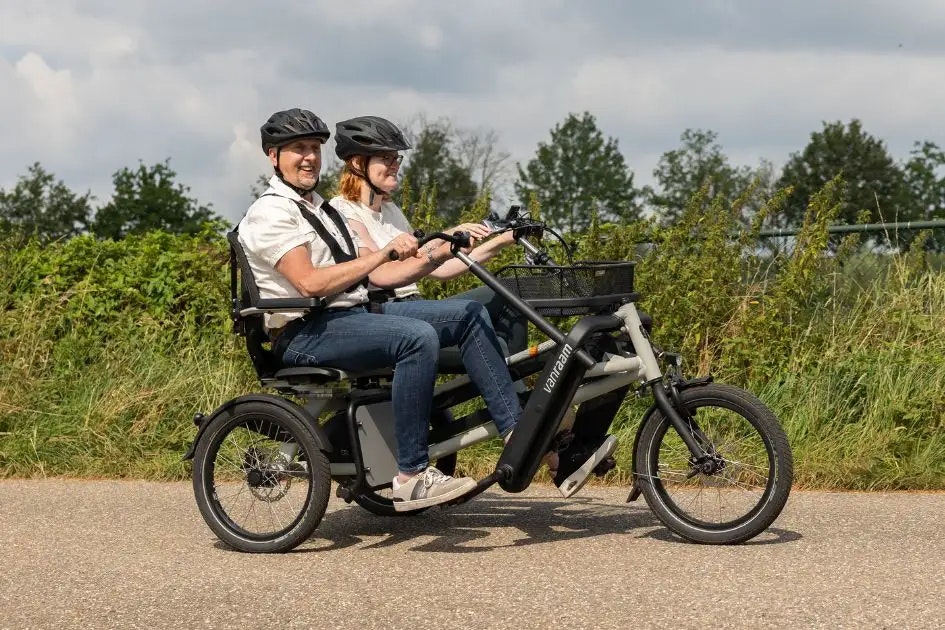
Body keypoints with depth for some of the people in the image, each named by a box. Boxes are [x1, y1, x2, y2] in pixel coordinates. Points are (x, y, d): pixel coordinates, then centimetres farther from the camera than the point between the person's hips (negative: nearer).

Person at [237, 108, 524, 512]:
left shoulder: (322, 210, 23)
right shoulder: (269, 213, -6)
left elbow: (376, 275, 14)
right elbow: (310, 283, -21)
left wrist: (434, 258, 0)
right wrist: (384, 253, -22)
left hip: (357, 315, 9)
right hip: (308, 334, -9)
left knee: (470, 314, -1)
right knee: (418, 337, -33)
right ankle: (411, 477, -31)